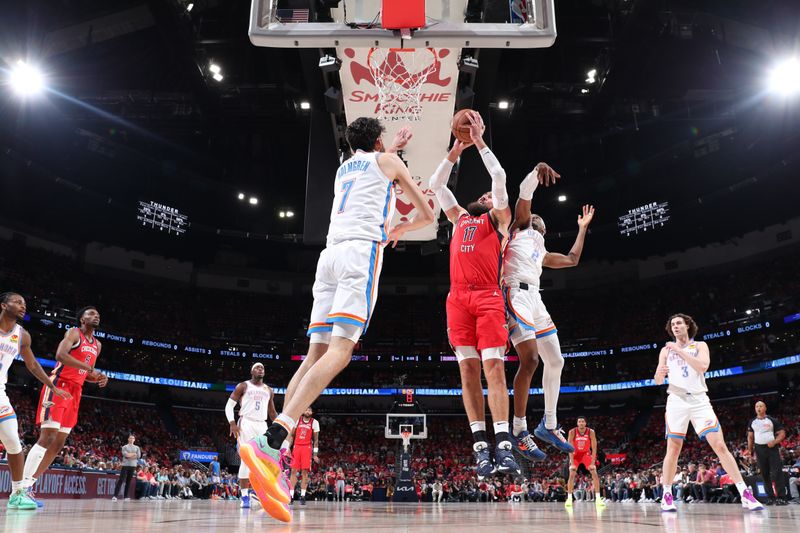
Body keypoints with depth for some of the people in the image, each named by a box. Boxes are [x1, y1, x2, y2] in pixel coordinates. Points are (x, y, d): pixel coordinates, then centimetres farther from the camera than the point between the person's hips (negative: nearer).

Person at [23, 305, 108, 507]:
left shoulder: (97, 345, 18)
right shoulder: (73, 333, -5)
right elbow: (60, 355, -23)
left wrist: (98, 377, 2)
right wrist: (90, 368, -24)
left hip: (75, 392, 8)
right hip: (59, 386, -8)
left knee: (59, 443, 5)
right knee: (47, 437, -16)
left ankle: (30, 485, 11)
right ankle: (23, 486, -13)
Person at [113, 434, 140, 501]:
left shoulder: (137, 447, 14)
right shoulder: (124, 447, 6)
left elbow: (139, 456, 1)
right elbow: (125, 454, -11)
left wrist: (129, 455, -6)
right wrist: (134, 454, -5)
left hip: (133, 465, 3)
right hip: (125, 465, -3)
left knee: (129, 481, 5)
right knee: (121, 480, -8)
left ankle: (125, 496, 10)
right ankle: (115, 495, -8)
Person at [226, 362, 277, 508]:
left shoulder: (269, 390, 16)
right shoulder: (243, 386, 3)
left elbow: (272, 411, 24)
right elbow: (229, 405, -1)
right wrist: (232, 423, -15)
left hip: (262, 425, 5)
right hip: (246, 423, -5)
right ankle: (244, 497, -6)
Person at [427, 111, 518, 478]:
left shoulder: (498, 218, 16)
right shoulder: (459, 218, 28)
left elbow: (499, 177, 6)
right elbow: (436, 185, 28)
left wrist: (480, 142, 10)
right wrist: (456, 151, 22)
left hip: (488, 297, -4)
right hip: (458, 297, 4)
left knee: (493, 366, -11)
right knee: (468, 369, -2)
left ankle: (503, 446, -13)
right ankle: (481, 446, -1)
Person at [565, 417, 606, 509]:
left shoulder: (591, 432, -20)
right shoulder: (572, 432, -22)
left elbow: (594, 448, -17)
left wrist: (593, 463, -22)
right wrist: (572, 463, -25)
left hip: (586, 454, 1)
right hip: (576, 455, -1)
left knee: (594, 474, -11)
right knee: (572, 475, -12)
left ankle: (598, 499, -7)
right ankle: (569, 498, -5)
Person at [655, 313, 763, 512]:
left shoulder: (700, 345, 8)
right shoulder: (666, 350, 12)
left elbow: (703, 367, -14)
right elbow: (658, 381, 6)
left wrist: (680, 351, -17)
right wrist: (659, 373, -17)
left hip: (699, 400, -1)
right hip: (677, 401, 1)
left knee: (720, 445, -8)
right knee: (673, 449, -1)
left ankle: (746, 494, -5)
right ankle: (667, 496, 7)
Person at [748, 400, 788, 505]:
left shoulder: (773, 420, 1)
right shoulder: (752, 422, 10)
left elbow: (782, 433, -1)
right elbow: (750, 437, 15)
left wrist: (774, 442, -17)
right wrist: (750, 450, 7)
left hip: (772, 448, -3)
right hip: (759, 449, 3)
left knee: (777, 472, -10)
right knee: (765, 474, 5)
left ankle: (781, 497, -10)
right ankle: (770, 497, 11)